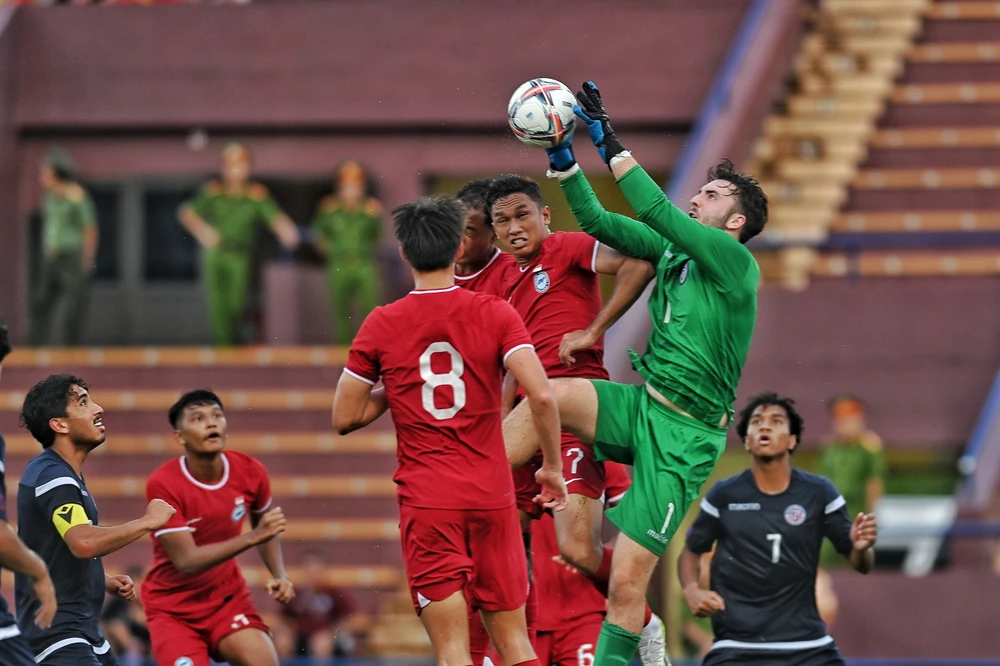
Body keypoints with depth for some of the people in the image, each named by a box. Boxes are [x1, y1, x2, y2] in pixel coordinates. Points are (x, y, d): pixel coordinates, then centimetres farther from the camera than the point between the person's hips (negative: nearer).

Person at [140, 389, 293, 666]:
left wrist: (280, 576, -3)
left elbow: (266, 529, 14)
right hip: (174, 609, -4)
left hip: (229, 599, 4)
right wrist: (252, 537, -34)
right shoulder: (163, 484, -21)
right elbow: (186, 561, -27)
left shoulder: (250, 472, -7)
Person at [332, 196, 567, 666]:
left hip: (425, 502, -1)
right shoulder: (494, 314, -2)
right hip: (491, 494, 1)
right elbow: (541, 395, -13)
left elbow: (344, 419, 3)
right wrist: (552, 466, 0)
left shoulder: (382, 325, -1)